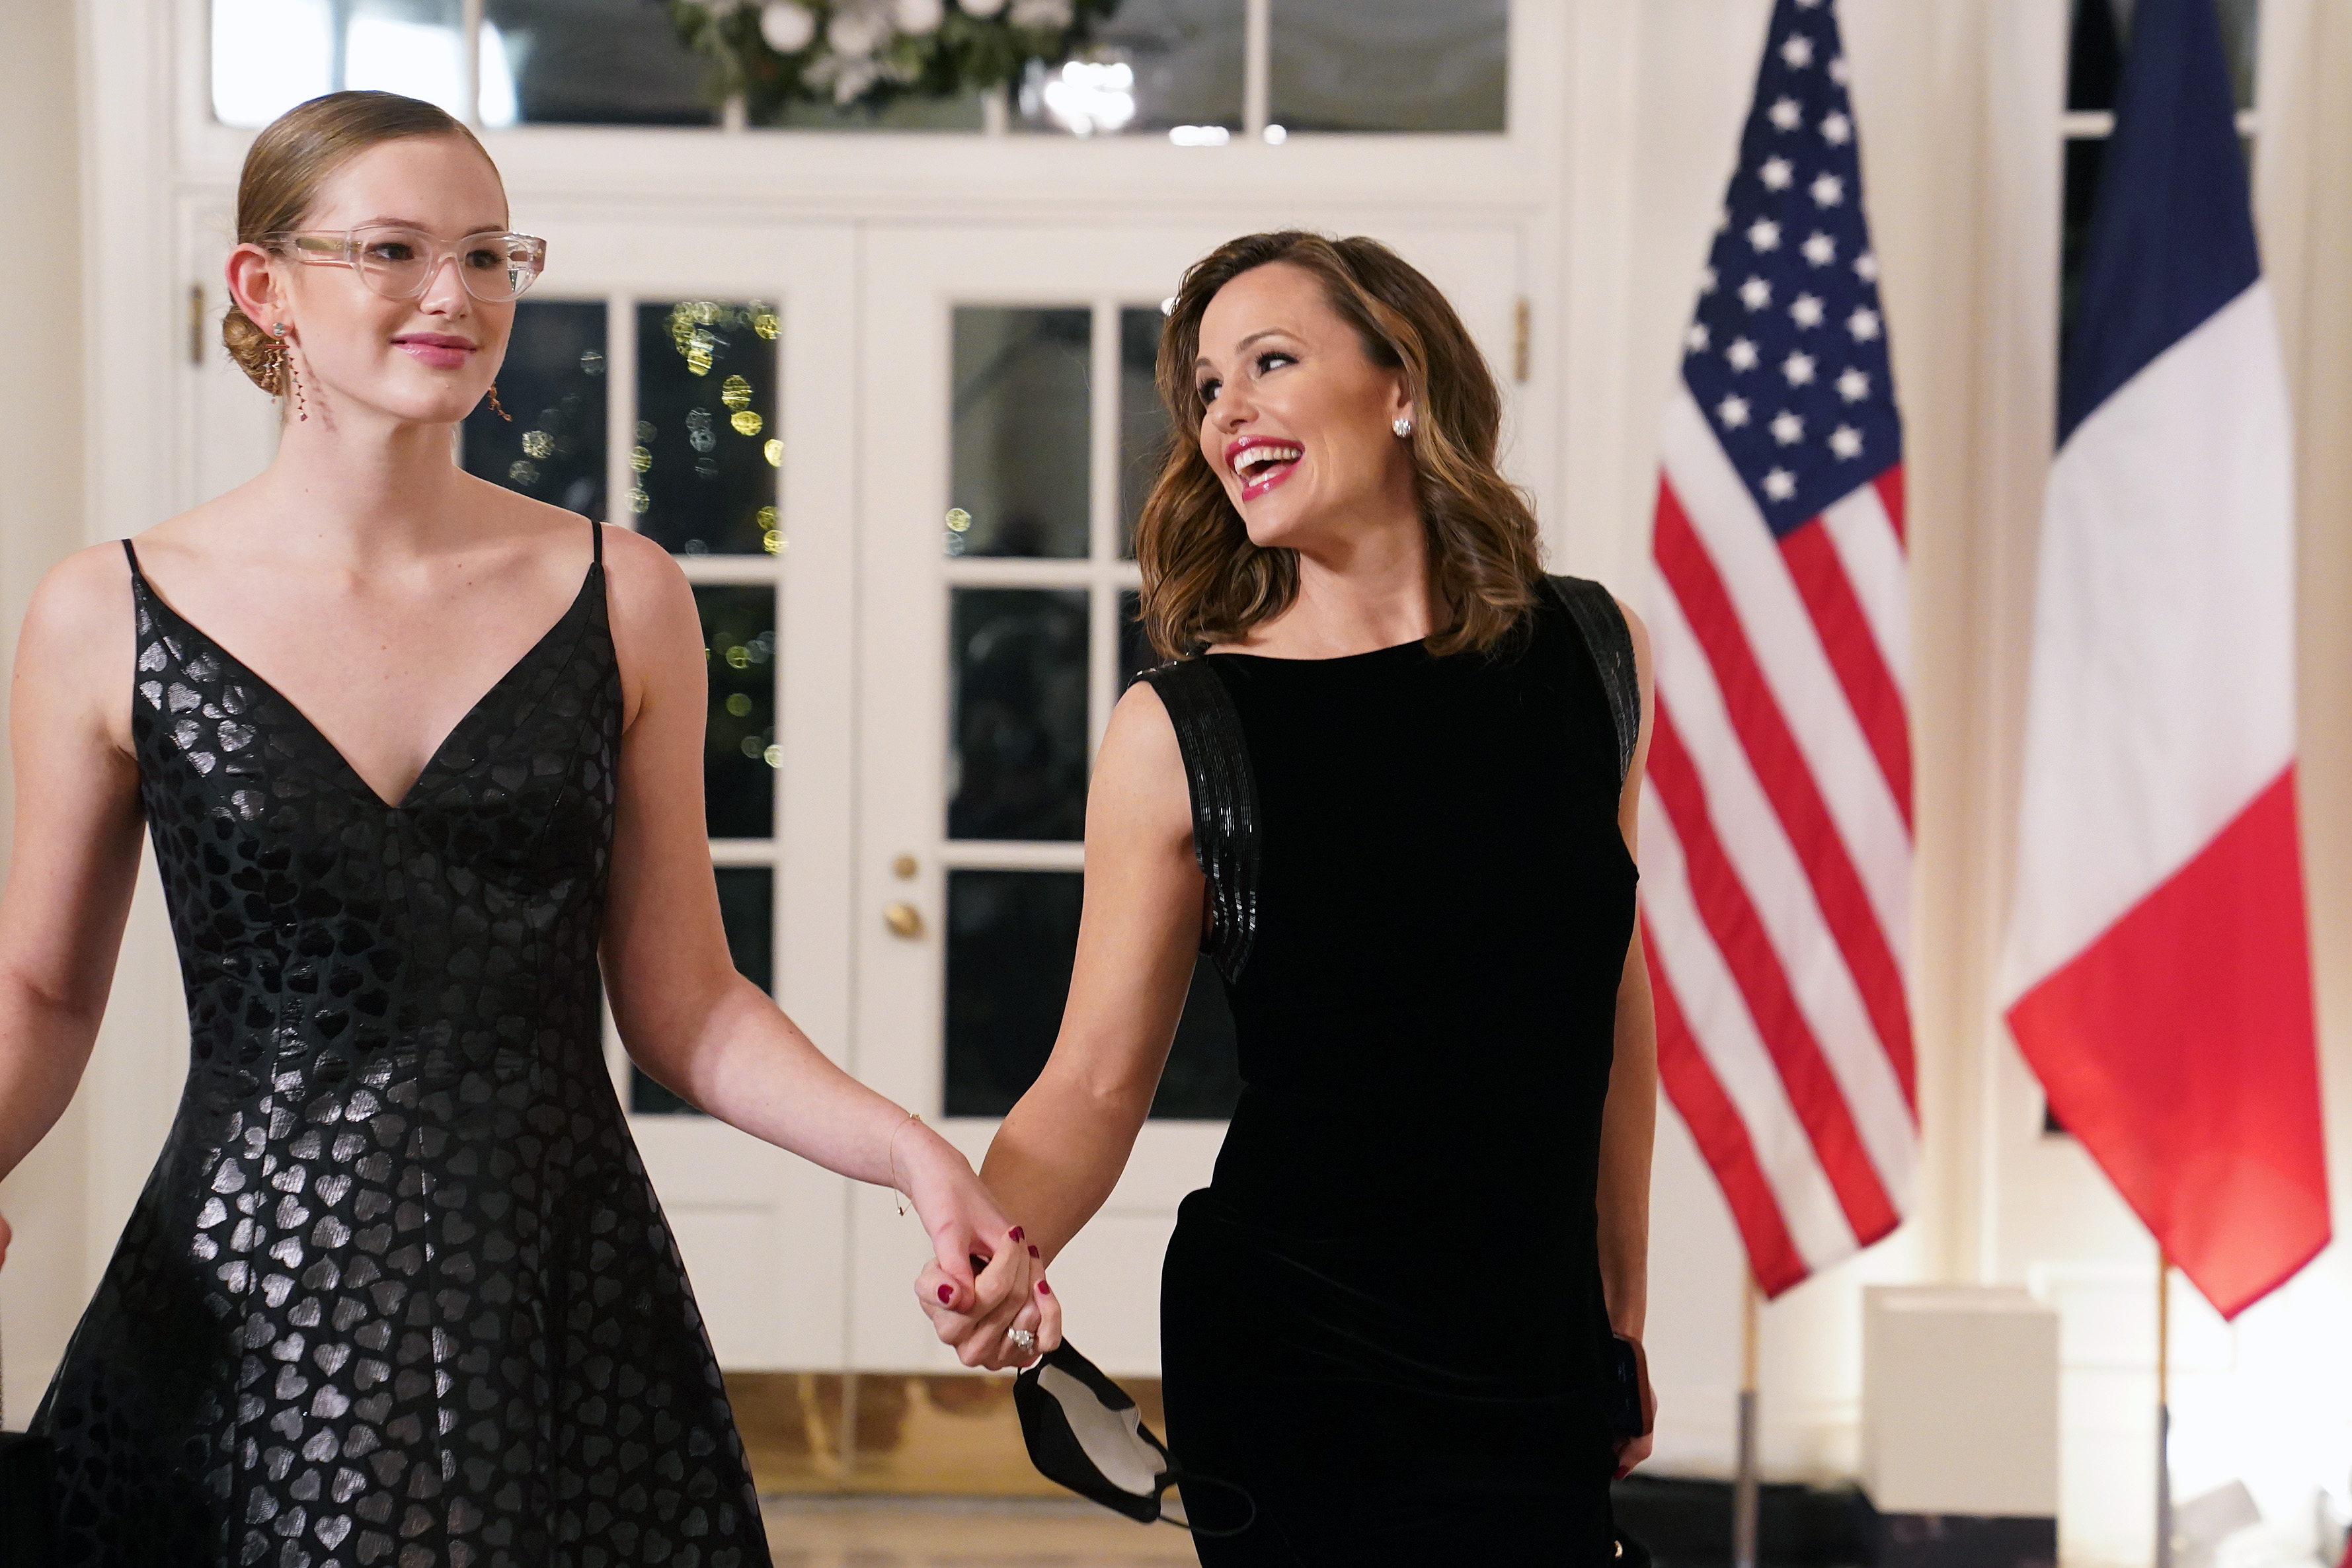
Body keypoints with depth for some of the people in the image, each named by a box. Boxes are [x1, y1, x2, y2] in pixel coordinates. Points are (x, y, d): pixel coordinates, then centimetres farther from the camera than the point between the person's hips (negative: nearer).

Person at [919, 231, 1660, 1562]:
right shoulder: (1182, 732, -8)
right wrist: (995, 1242, -27)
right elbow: (1097, 1083, -7)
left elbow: (1615, 997, 10)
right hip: (1291, 1373, -3)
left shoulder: (1593, 655, 1)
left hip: (1542, 1367, 3)